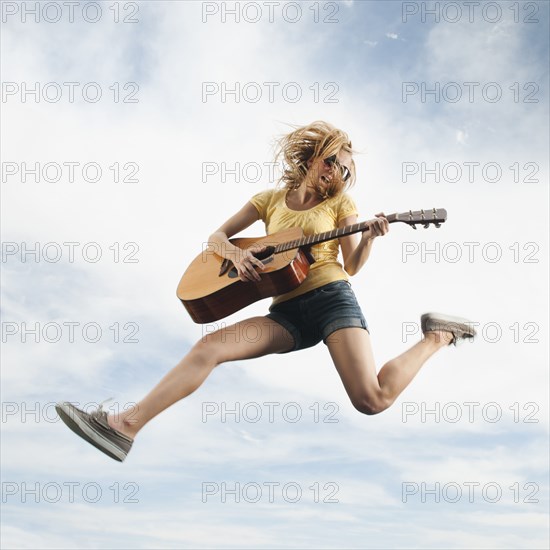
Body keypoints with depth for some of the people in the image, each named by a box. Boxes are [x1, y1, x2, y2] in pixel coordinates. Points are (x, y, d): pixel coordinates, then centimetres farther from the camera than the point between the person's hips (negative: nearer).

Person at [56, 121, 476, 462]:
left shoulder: (340, 204, 12)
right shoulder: (271, 199, 18)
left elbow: (352, 266, 5)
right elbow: (216, 237, 18)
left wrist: (369, 238, -15)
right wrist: (236, 254, -5)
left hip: (332, 298, -3)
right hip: (287, 311, 3)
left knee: (373, 399, -21)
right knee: (209, 347, -20)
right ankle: (127, 425, -23)